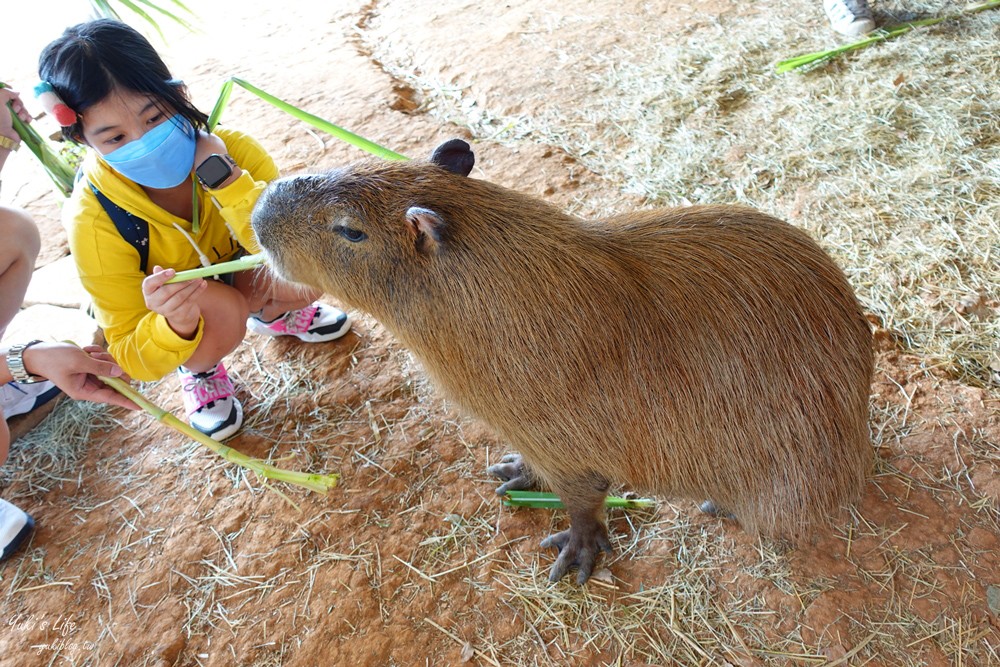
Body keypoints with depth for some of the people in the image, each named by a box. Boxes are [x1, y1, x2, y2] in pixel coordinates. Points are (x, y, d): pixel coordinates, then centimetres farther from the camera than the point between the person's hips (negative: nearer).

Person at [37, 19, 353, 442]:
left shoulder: (229, 148, -29)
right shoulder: (94, 220, -31)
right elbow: (133, 359, -27)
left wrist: (219, 172, -42)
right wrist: (175, 324, -50)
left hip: (239, 281, 3)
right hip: (160, 323, -2)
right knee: (221, 314, -35)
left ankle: (271, 315, 11)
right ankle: (199, 370, 2)